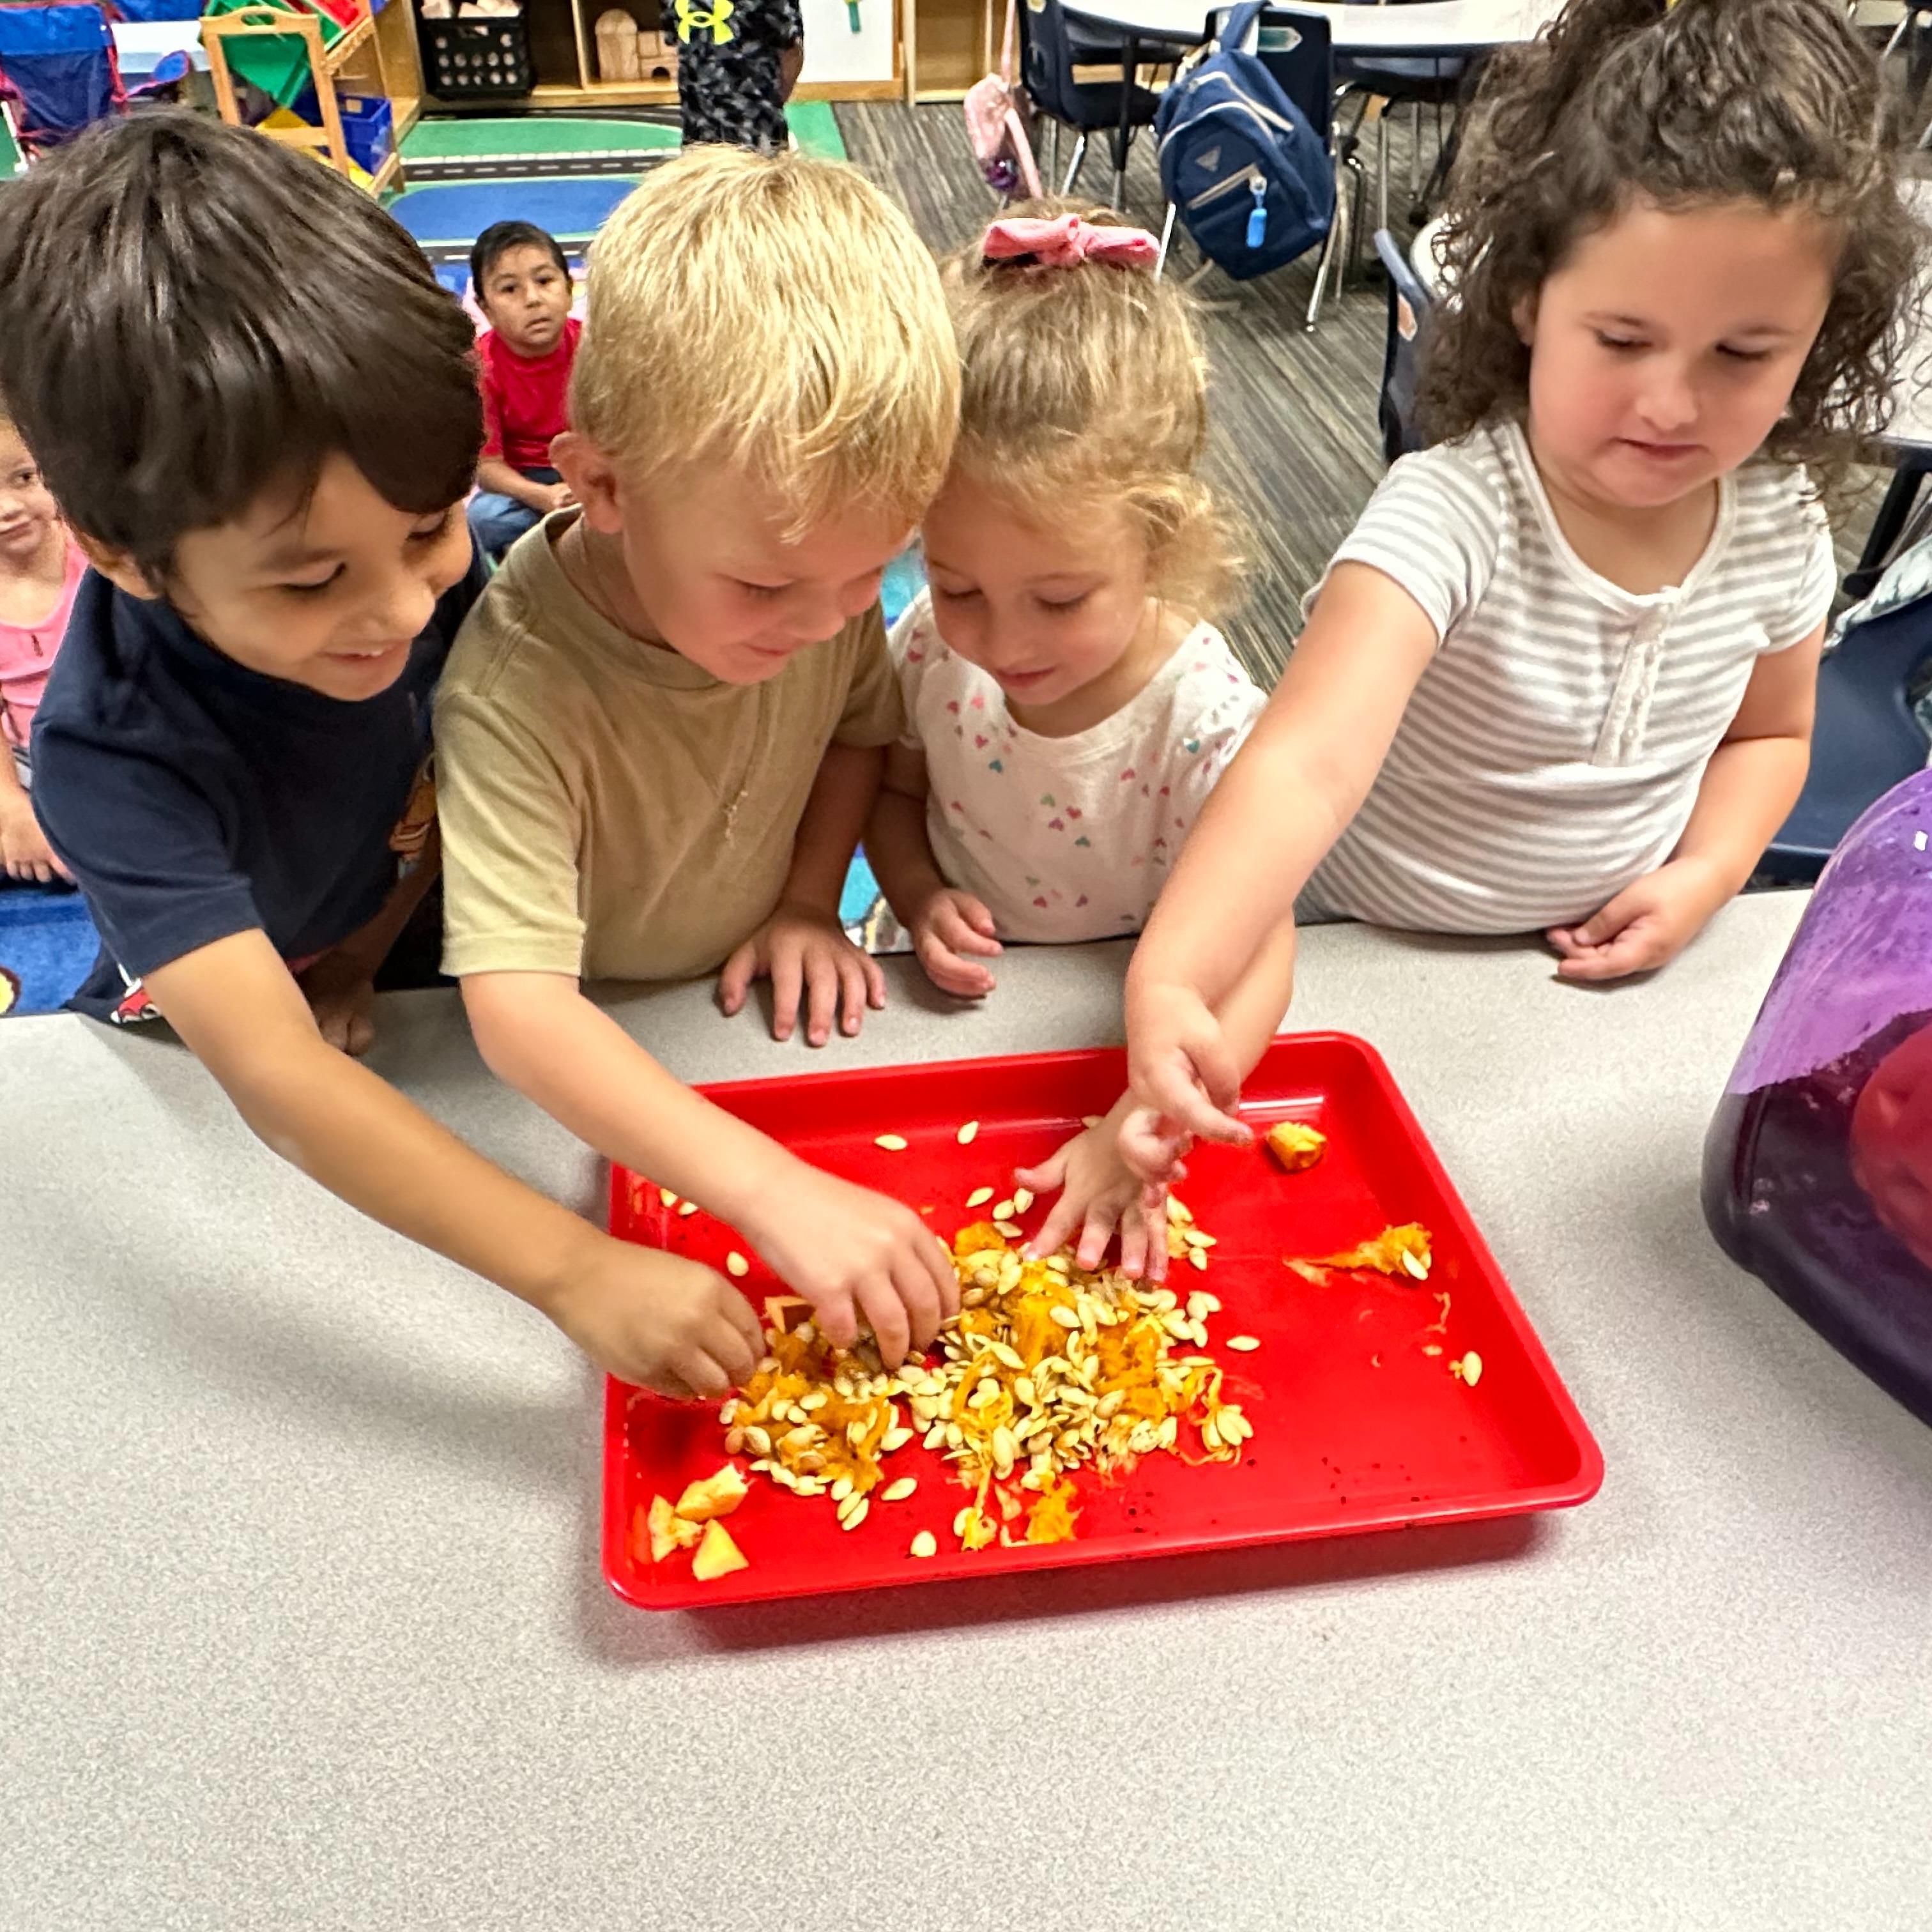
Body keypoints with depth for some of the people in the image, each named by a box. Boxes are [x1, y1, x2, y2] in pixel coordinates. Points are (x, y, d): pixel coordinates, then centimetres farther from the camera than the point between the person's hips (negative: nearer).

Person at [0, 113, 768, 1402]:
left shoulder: (425, 560, -27)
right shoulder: (116, 755, -38)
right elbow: (274, 1078, -47)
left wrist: (357, 960, -12)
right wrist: (573, 1270, -55)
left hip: (403, 969, 4)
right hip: (195, 1037, -3)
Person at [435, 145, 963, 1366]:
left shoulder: (822, 569, -19)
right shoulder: (516, 691, -35)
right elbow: (518, 1007, -41)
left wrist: (810, 899, -11)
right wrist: (778, 1195, -50)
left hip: (759, 1007, 4)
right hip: (590, 1062, -3)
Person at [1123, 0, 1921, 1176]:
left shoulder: (1780, 524, -9)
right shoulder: (1450, 517, -30)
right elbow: (1307, 763, -45)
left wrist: (1703, 878, -9)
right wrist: (1169, 982, -61)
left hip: (1599, 971, 5)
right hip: (1368, 947, -4)